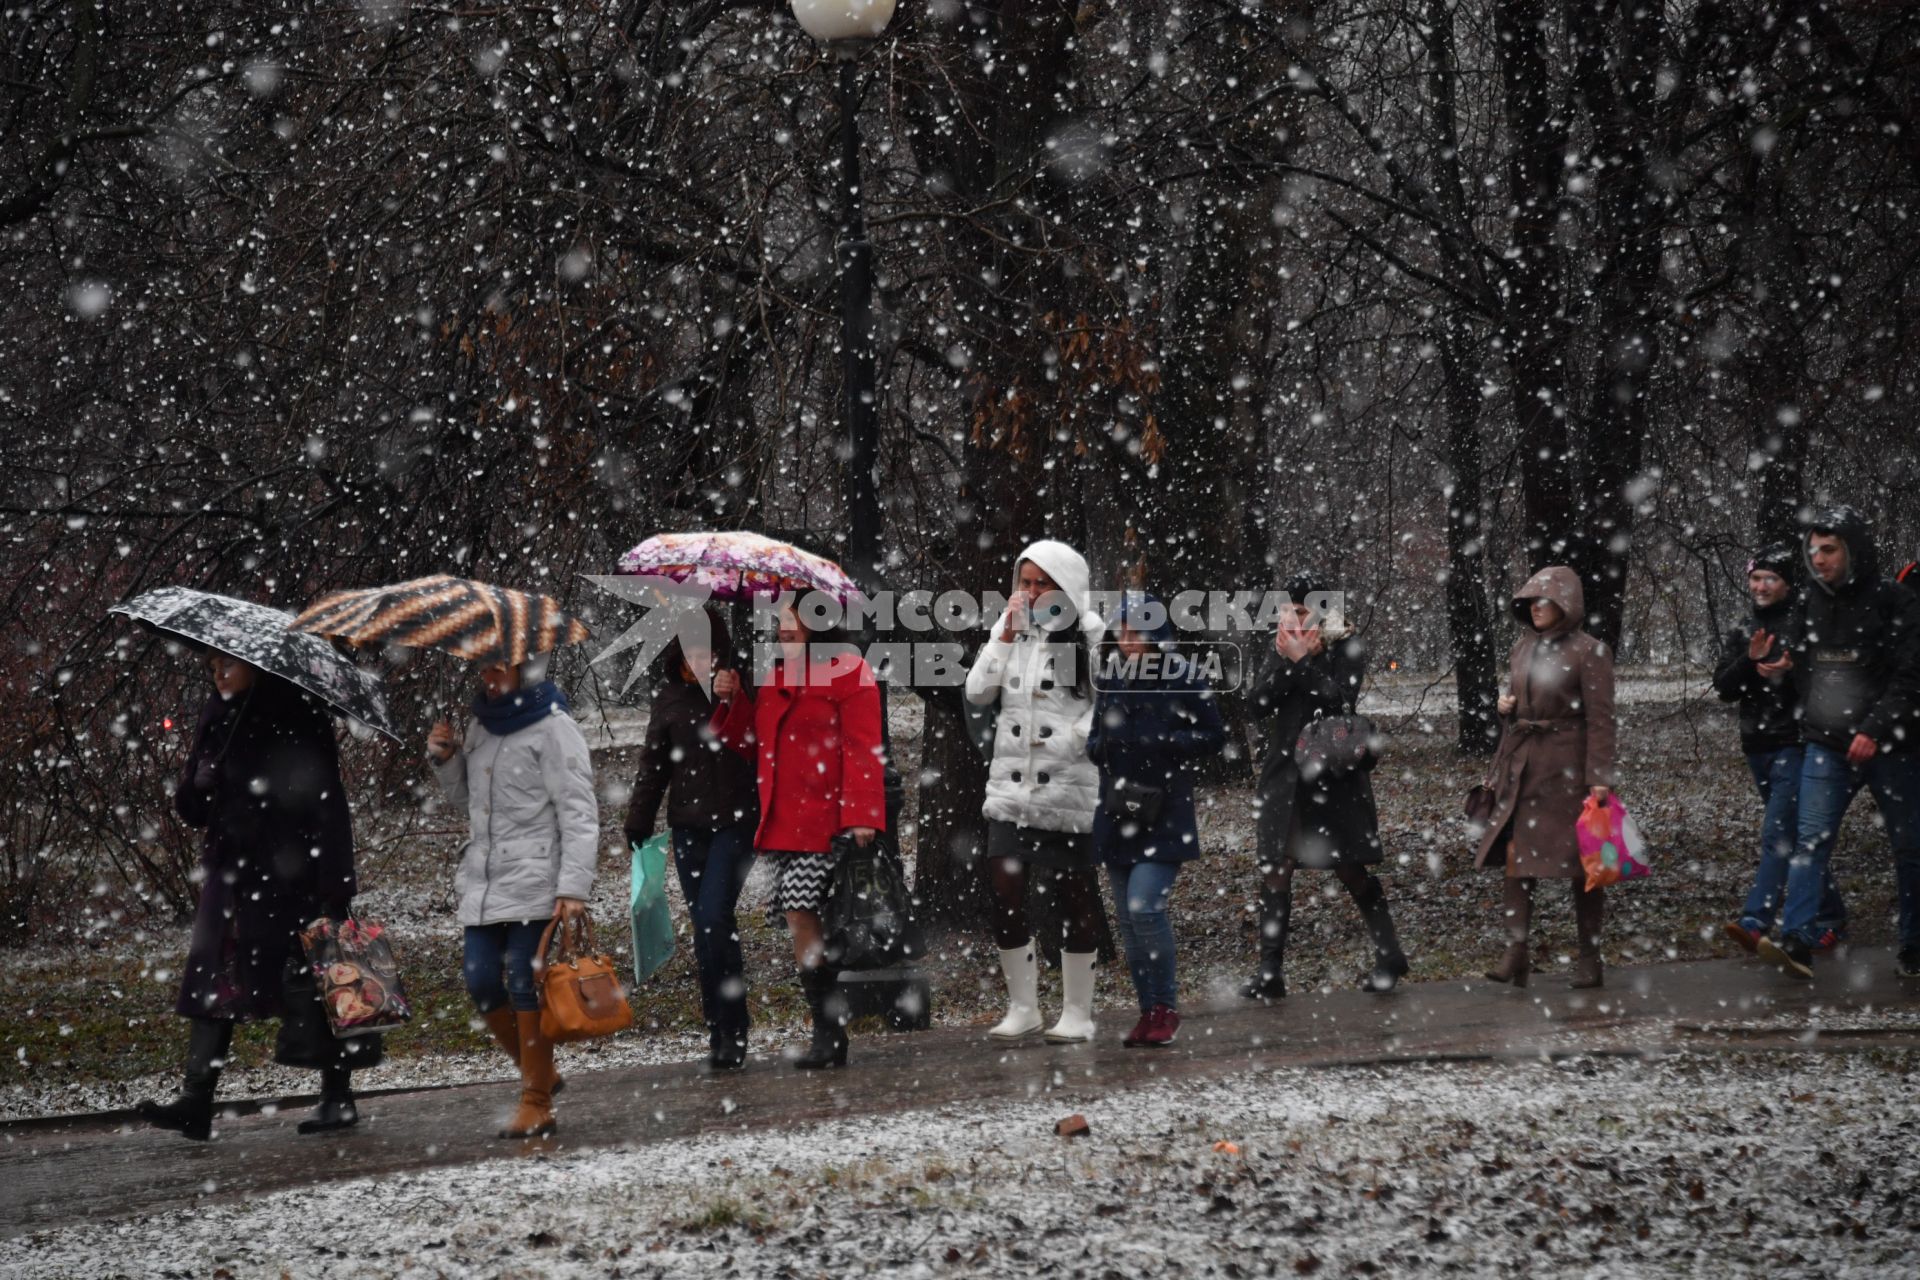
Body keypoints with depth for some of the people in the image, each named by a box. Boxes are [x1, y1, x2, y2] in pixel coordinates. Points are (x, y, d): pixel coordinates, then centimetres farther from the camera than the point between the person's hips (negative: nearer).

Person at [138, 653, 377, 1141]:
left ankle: (338, 1098, 12)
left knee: (308, 988, 0)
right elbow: (191, 809, 15)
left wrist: (334, 890, -18)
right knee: (213, 987, -2)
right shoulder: (216, 720, 11)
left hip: (287, 881, -6)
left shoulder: (296, 717, -9)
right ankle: (195, 1102, -5)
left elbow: (327, 807, -13)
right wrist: (198, 788, -9)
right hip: (231, 876, 6)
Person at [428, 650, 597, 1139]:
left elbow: (579, 813, -10)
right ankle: (538, 1073, 23)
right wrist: (445, 759, 9)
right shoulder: (481, 726, 16)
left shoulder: (553, 729, -7)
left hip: (534, 883, -7)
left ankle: (537, 1105, 0)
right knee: (482, 986, 3)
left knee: (525, 988, -7)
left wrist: (573, 886, -18)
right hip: (483, 881, 7)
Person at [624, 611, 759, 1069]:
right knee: (707, 927, 7)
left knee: (713, 919, -16)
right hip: (688, 826, 5)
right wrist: (638, 825, 14)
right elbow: (654, 765, 16)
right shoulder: (669, 699, 9)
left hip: (734, 823, -4)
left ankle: (730, 1032, -9)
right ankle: (721, 1033, 14)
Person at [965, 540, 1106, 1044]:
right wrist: (1006, 637, -4)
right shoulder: (1009, 630, 9)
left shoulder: (1090, 637, -6)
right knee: (1005, 898, 1)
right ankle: (1022, 1007, 14)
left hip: (1067, 790, -5)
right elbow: (977, 693, 3)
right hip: (1010, 788, 5)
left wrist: (1069, 740, -17)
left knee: (1076, 899, 4)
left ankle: (1077, 1014, 13)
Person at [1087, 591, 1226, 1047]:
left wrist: (1162, 743, -15)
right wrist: (1099, 746, -5)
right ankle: (1148, 1010, 19)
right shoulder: (1110, 681, 9)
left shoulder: (1184, 681, -7)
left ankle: (1167, 1005, -2)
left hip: (1165, 814, -6)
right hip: (1118, 815, 6)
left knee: (1145, 906, -18)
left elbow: (1214, 736, -3)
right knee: (1127, 919, 8)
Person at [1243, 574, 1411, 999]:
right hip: (1285, 775, 4)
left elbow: (1340, 701, -19)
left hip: (1335, 776, -4)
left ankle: (1390, 957, 17)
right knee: (1275, 869, -1)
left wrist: (1303, 661, -18)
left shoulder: (1347, 649, -5)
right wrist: (1286, 661, -15)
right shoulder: (1281, 649, 7)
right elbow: (1256, 704, -4)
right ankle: (1270, 973, 3)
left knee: (1351, 869, 1)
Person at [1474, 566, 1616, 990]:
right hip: (1522, 763, 6)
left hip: (1568, 766, -6)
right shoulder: (1523, 647, 12)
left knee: (1581, 863, 1)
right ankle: (1516, 953, -2)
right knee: (1516, 855, -2)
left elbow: (1600, 718, -11)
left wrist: (1599, 777, -18)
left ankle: (1589, 959, 9)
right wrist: (1504, 706, 1)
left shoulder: (1589, 652, -8)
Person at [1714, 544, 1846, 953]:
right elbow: (1723, 688, 5)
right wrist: (1750, 661, -13)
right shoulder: (1742, 634, 13)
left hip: (1794, 745, -7)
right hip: (1758, 746, 7)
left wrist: (1792, 671, -22)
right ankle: (1832, 917, 22)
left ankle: (1756, 922, -22)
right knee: (1797, 837, 12)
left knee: (1778, 835, -14)